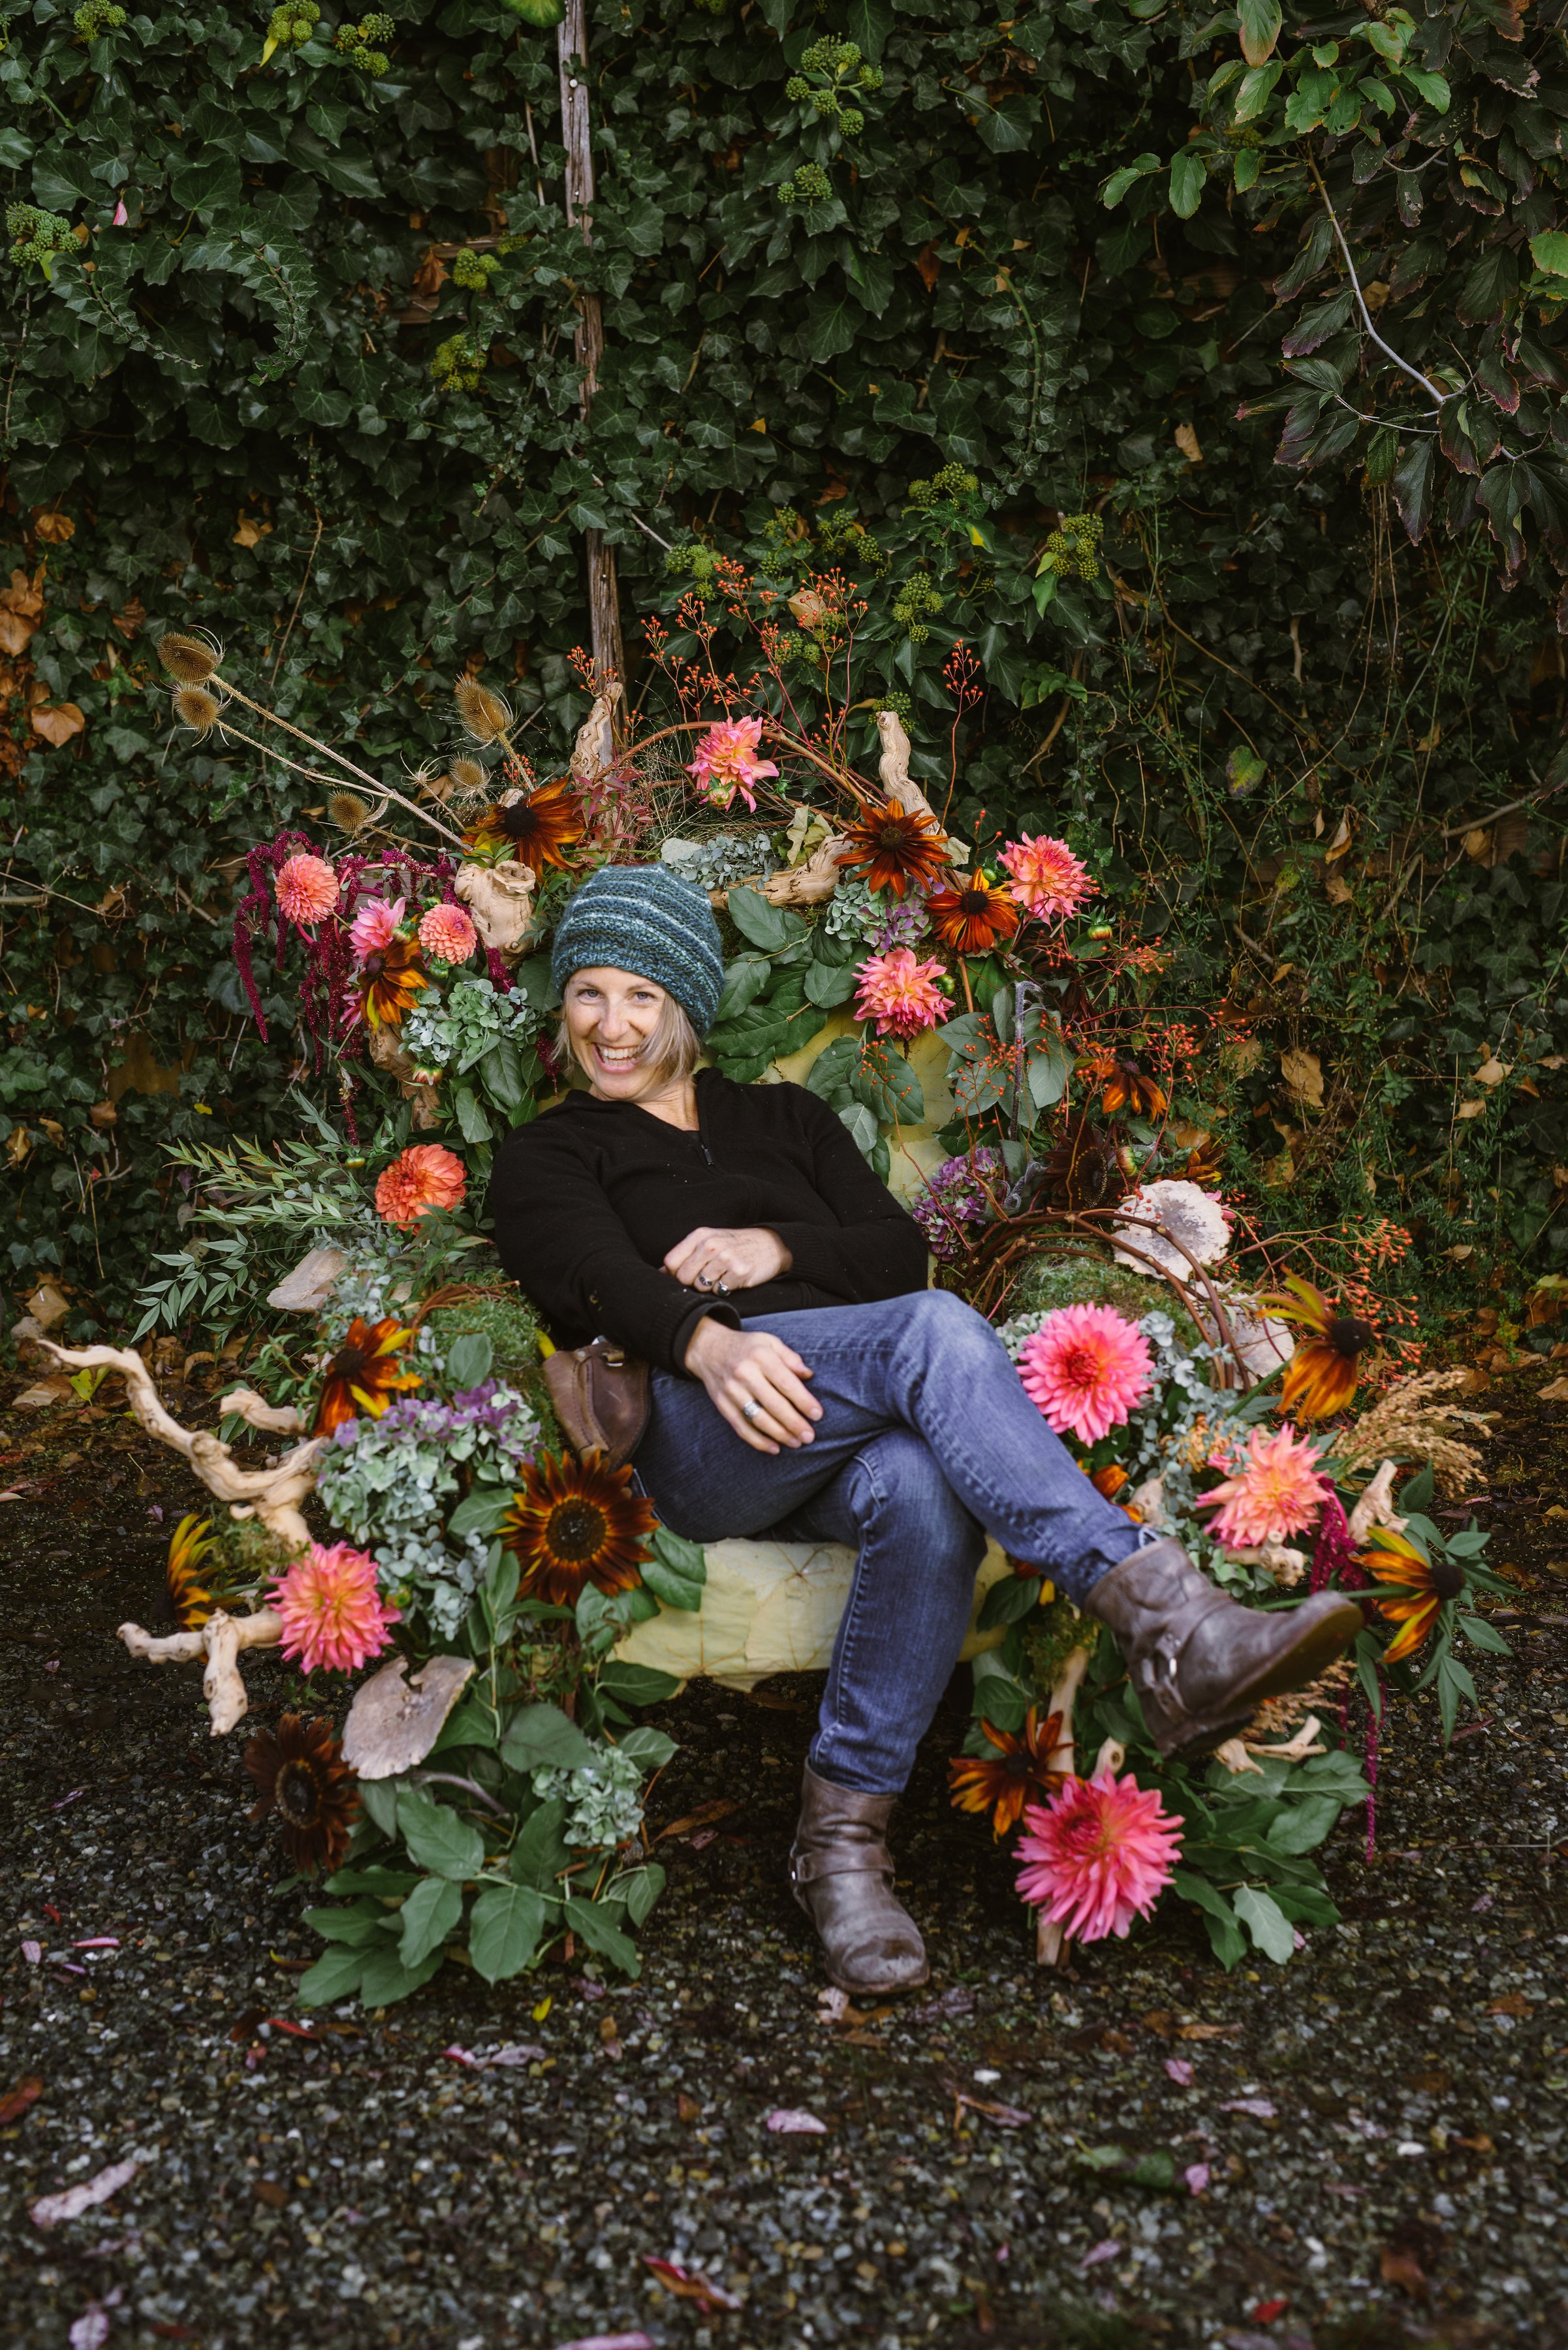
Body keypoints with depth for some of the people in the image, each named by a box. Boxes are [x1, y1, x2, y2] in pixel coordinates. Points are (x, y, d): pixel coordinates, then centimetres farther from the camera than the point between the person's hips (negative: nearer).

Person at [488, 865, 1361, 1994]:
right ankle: (1165, 1622, -45)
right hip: (694, 1437, -3)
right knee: (936, 1330, -34)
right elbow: (601, 1277, -5)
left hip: (851, 1436, 3)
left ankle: (842, 1837, -27)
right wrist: (705, 1340, -27)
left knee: (926, 1492, -37)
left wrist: (778, 1249, -6)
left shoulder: (787, 1118, 29)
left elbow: (901, 1250, 15)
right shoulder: (547, 1158, 19)